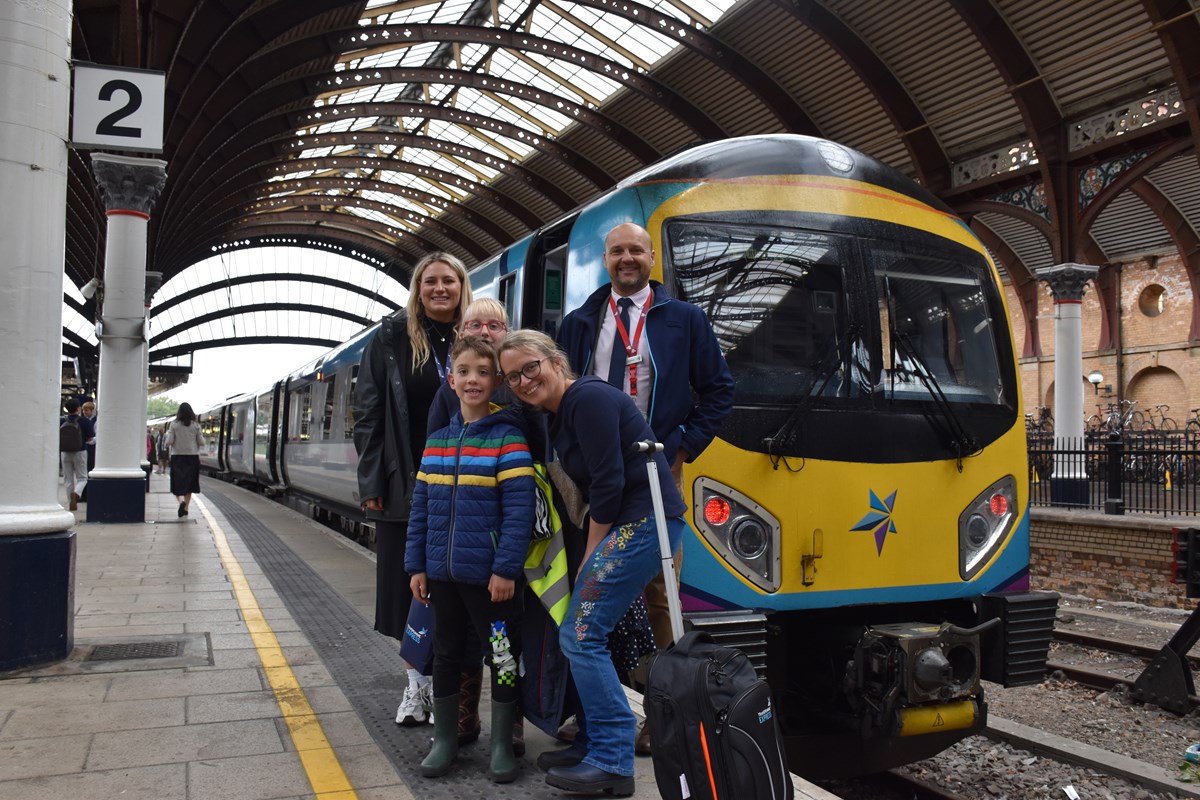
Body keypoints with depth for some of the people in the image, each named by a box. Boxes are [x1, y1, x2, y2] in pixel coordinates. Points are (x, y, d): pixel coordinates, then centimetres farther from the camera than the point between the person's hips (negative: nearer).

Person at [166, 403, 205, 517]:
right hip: (192, 457, 2)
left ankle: (181, 501, -24)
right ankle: (186, 508, 17)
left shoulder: (174, 424, -5)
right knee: (189, 482, 13)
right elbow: (201, 442, -3)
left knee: (177, 483, 3)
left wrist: (168, 434, 11)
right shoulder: (195, 425, -2)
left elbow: (169, 442, -9)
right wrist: (202, 436, 17)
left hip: (177, 456, -2)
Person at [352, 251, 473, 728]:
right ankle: (416, 683, 22)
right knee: (405, 586, 7)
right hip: (404, 486, 0)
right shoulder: (392, 337, 1)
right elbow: (368, 413, 0)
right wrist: (371, 482, -6)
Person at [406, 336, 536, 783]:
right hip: (443, 574, 5)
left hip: (489, 575, -5)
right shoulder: (437, 441, 8)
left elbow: (519, 511, -14)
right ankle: (444, 740, 32)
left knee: (501, 657, 7)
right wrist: (416, 566, 7)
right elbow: (421, 509, 10)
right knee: (446, 654, 16)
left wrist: (506, 569, -18)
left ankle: (502, 745, 24)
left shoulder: (508, 439, -10)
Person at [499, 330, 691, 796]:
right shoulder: (558, 417, 16)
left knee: (581, 636, -9)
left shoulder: (587, 399, -14)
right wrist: (590, 556, 12)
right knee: (584, 635, 12)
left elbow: (608, 482, -18)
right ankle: (593, 744, 24)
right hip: (629, 525, 10)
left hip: (642, 523, -10)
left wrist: (591, 554, -8)